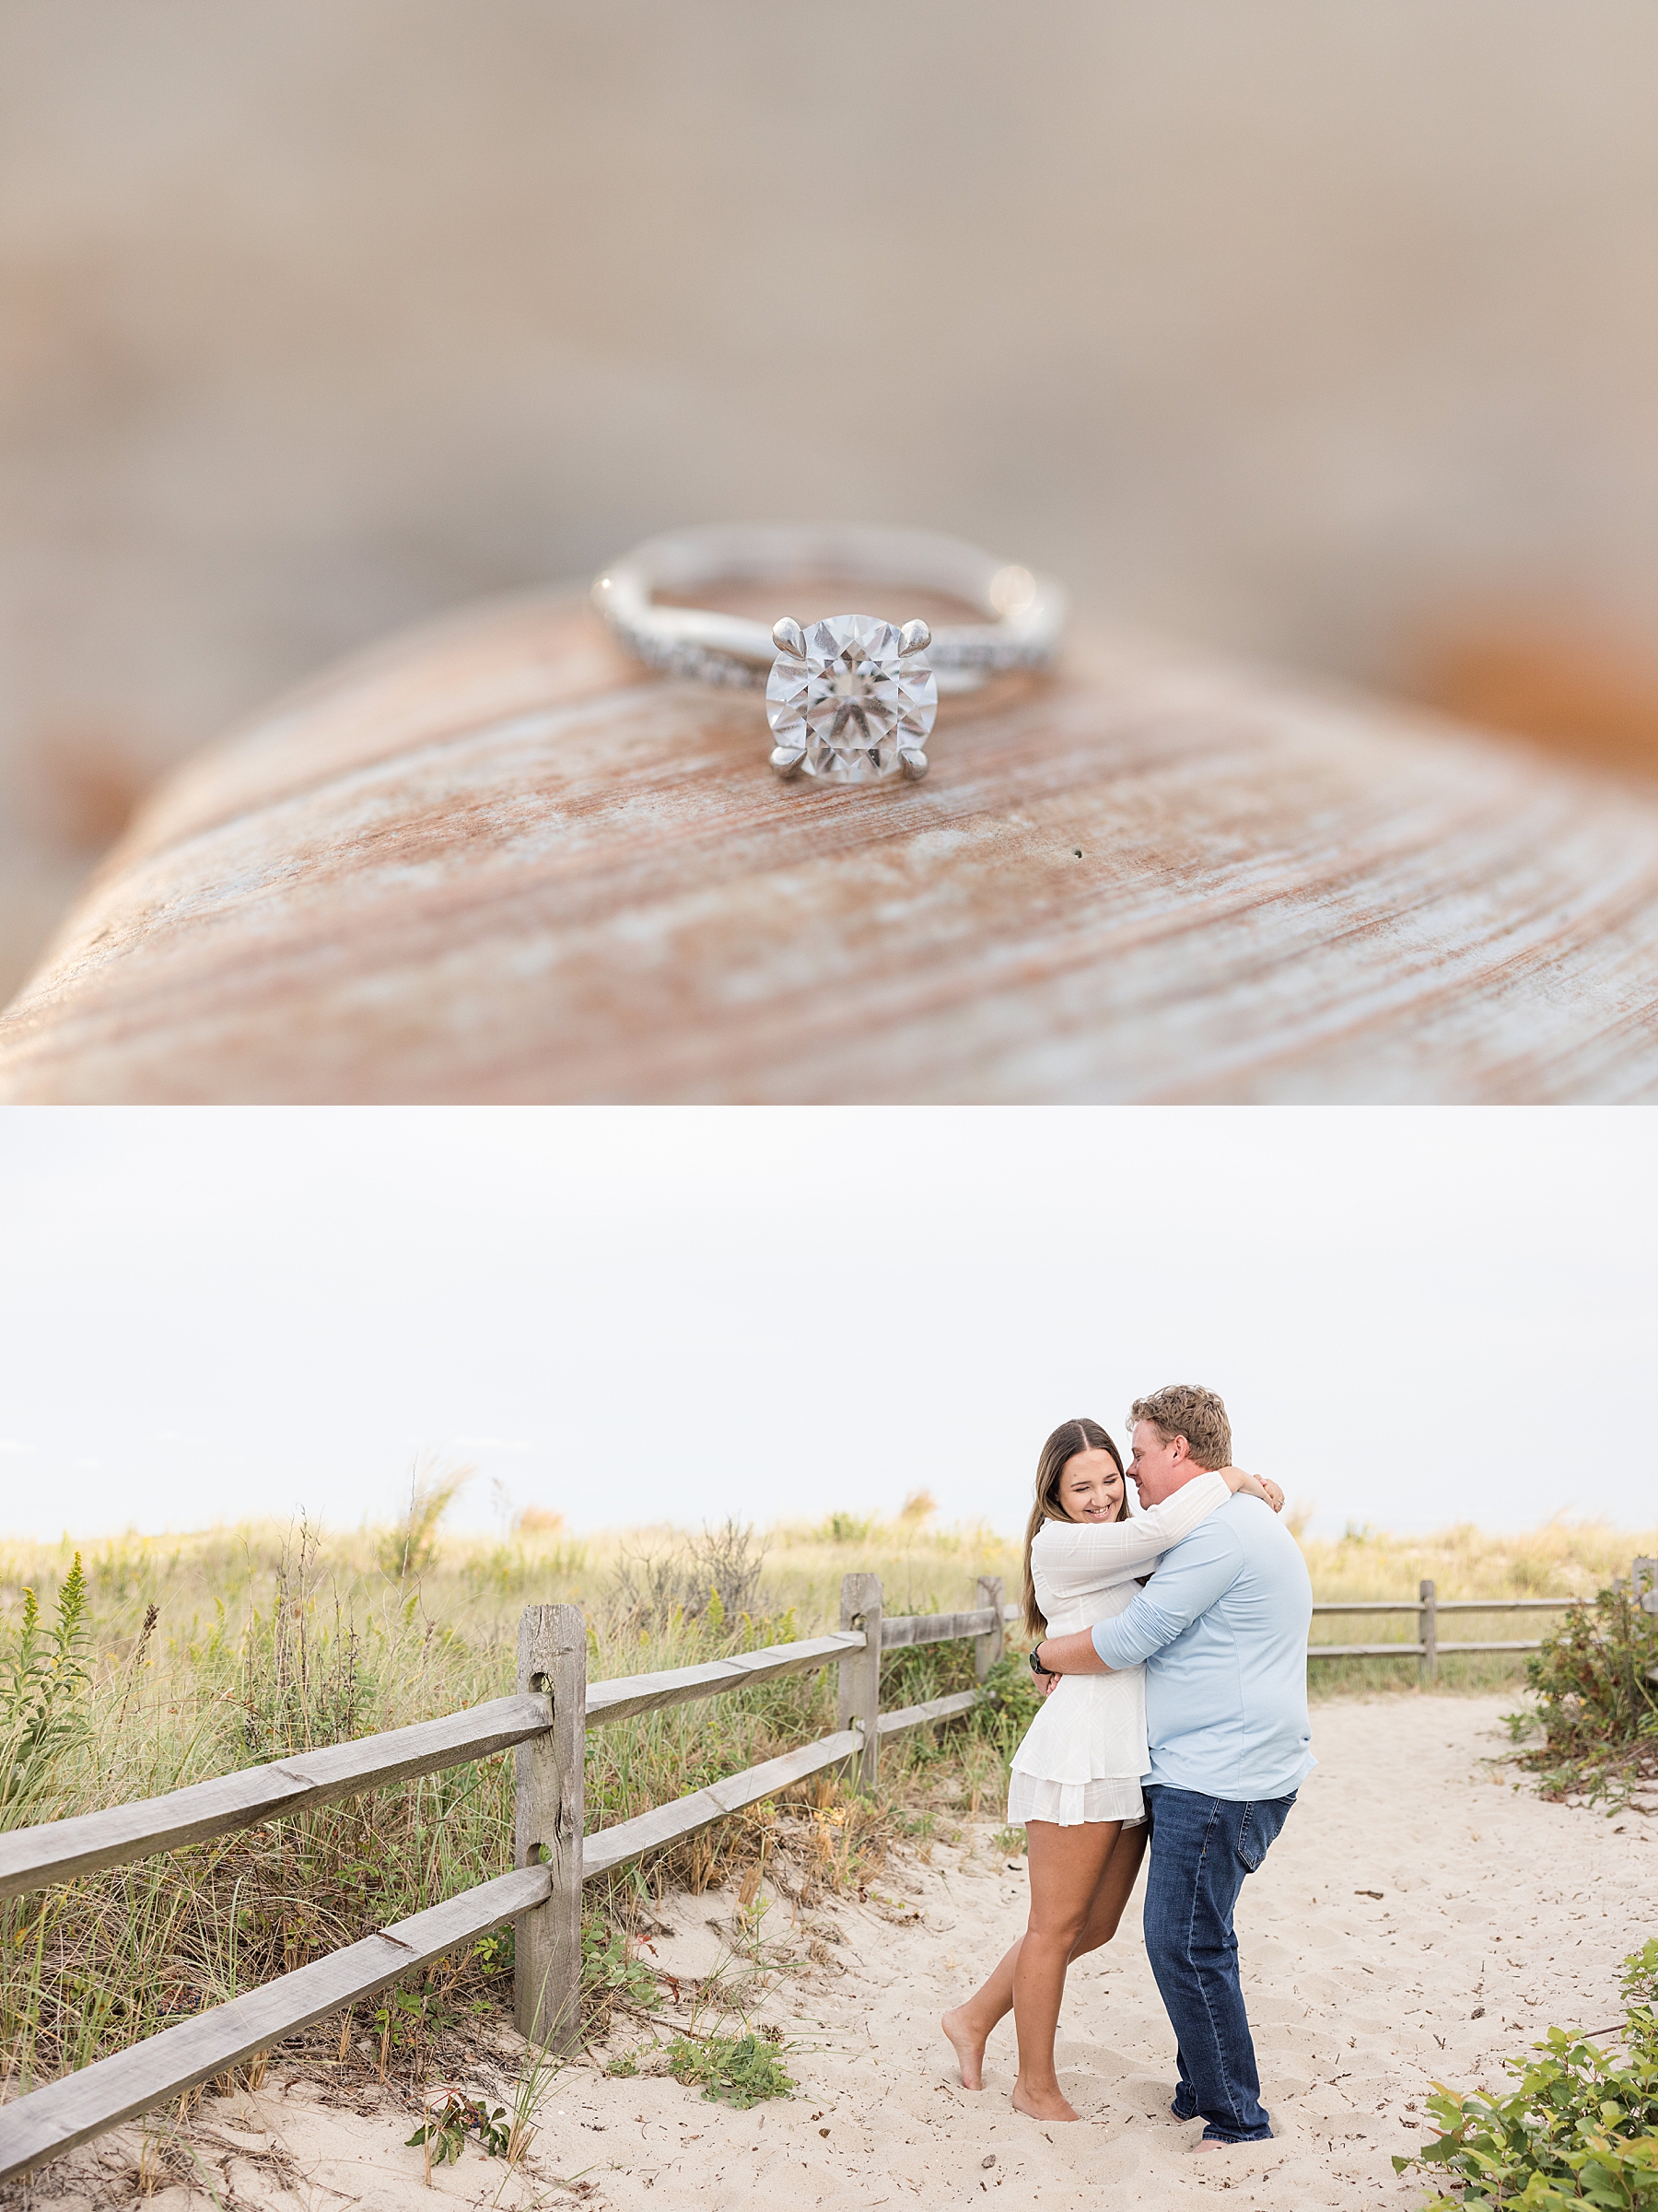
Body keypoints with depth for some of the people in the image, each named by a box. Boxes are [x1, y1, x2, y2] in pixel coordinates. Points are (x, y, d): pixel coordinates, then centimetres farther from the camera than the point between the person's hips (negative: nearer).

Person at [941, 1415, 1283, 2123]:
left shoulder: (1115, 1551, 18)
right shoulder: (1059, 1544, -11)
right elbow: (1160, 1530, -23)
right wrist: (1231, 1478, -11)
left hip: (1129, 1765, 9)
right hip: (1079, 1760, -9)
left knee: (1095, 1926, 15)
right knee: (1057, 1927, 3)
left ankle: (975, 2019, 29)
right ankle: (1036, 2086, 17)